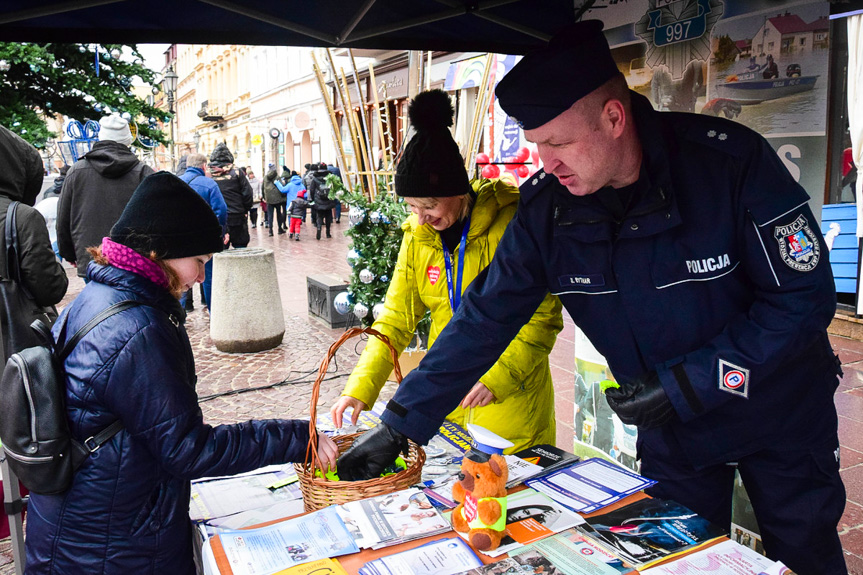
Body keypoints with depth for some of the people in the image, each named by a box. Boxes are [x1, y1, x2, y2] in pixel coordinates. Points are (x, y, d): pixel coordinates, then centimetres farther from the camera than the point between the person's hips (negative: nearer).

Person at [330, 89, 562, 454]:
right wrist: (359, 390, -8)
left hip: (511, 400, -4)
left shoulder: (512, 222, -14)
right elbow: (396, 318, 2)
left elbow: (543, 317, -11)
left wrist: (497, 377, -20)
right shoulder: (418, 234, 1)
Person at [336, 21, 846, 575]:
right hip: (671, 427, 2)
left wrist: (687, 384, -25)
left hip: (781, 417, -1)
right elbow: (484, 319, -14)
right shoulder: (546, 206, -17)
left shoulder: (730, 160, -27)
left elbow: (807, 296, -20)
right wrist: (398, 426, -16)